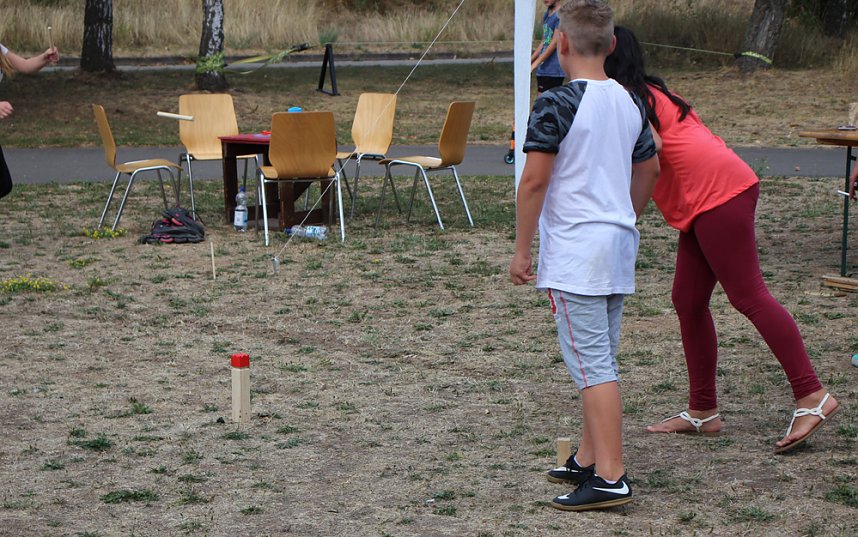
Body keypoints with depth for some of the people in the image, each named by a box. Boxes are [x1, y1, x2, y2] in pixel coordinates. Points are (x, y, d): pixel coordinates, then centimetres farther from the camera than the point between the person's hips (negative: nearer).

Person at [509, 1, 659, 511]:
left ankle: (611, 478, -8)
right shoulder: (630, 102, 8)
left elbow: (534, 181, -15)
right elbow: (649, 170, 19)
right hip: (619, 243, 8)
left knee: (592, 364, -7)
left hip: (575, 251, -8)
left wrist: (522, 249, -6)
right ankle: (588, 459, 26)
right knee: (601, 360, 16)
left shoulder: (557, 104, -14)